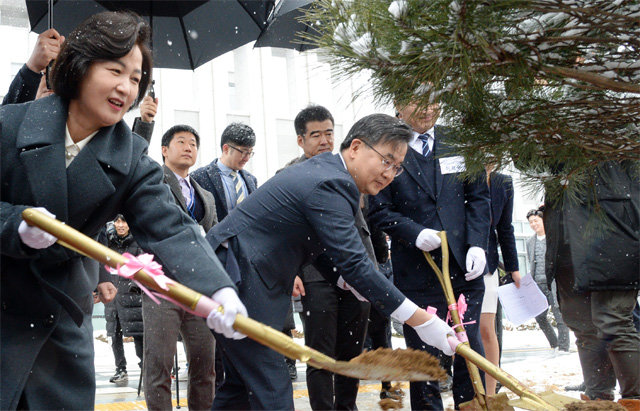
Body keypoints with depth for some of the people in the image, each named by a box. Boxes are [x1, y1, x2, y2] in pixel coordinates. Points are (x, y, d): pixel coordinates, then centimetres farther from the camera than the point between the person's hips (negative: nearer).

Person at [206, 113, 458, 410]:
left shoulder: (322, 170, 12)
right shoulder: (330, 184, -20)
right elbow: (354, 263, -25)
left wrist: (347, 281, 4)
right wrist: (420, 320, -24)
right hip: (236, 278, -11)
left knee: (241, 384, 19)